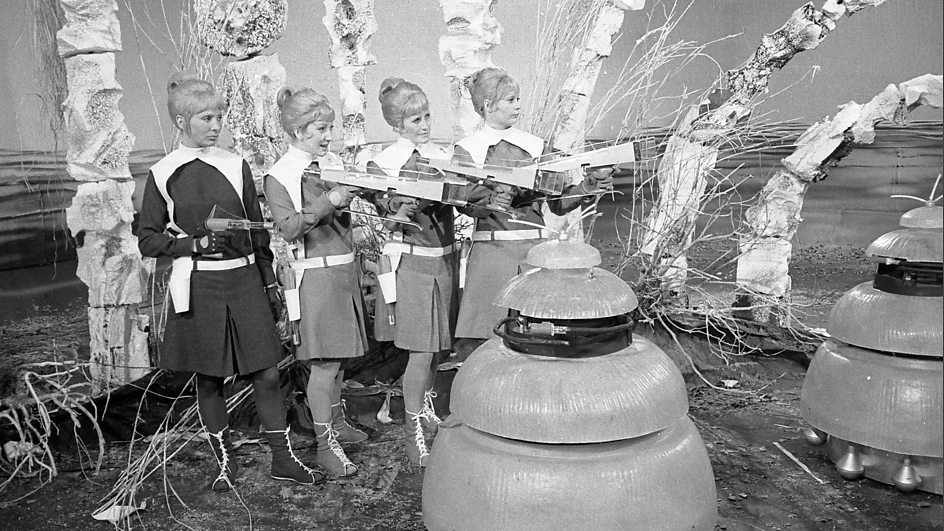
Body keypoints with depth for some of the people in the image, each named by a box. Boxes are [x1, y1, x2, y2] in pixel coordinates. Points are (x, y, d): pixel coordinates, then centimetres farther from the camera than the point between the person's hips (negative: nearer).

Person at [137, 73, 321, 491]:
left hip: (244, 279, 2)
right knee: (209, 380, 9)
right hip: (198, 286, -1)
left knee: (266, 373, 2)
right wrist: (194, 244, -14)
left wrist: (269, 281, 11)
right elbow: (147, 241, 2)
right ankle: (225, 462, 27)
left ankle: (283, 458, 17)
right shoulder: (163, 174, -1)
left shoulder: (236, 166, 5)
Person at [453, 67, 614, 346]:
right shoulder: (466, 150, 4)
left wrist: (587, 187, -8)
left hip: (536, 248, 3)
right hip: (492, 248, -2)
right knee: (480, 343, -4)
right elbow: (464, 201, -12)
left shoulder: (536, 146, 12)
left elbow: (558, 203, 10)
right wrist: (490, 201, -32)